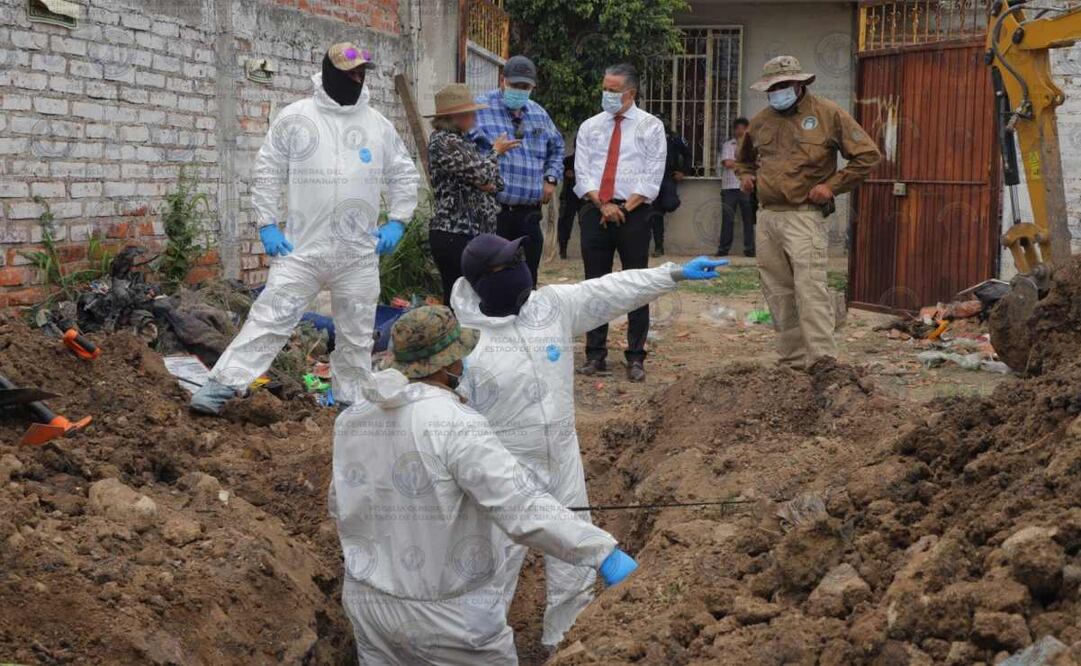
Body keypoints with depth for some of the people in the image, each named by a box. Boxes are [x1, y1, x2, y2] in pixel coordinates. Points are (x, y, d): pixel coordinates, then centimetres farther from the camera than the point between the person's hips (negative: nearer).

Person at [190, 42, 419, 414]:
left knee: (357, 331, 11)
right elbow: (267, 172, 3)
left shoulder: (378, 125, 6)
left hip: (359, 253, 3)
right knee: (270, 316, -8)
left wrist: (397, 222, 6)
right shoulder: (295, 118, -1)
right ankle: (223, 385, -5)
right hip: (302, 247, -3)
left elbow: (404, 175, 16)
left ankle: (352, 400, 26)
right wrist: (267, 224, -3)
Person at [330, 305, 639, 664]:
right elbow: (519, 510, -29)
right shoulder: (454, 423, -21)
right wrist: (600, 550, -28)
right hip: (446, 615, -6)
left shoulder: (351, 419, 0)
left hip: (368, 603, 6)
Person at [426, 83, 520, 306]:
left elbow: (496, 182, 17)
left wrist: (490, 183, -8)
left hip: (473, 233, 9)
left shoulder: (461, 141, 17)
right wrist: (496, 152, 5)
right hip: (454, 235, -9)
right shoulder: (443, 141, -11)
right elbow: (481, 173, -15)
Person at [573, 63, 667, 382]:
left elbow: (652, 176, -2)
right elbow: (582, 173, 5)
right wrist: (603, 205, -10)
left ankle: (636, 358, 5)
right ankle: (595, 355, 10)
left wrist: (625, 207, -11)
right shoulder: (589, 127, 12)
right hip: (595, 211, 3)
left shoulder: (650, 126, 4)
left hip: (634, 212, -2)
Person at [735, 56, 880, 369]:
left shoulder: (828, 114, -1)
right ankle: (792, 361, 17)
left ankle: (823, 362, -18)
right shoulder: (761, 121, 14)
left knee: (810, 290, -17)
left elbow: (867, 155, -1)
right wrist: (745, 176, 12)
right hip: (767, 217, 6)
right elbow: (745, 159, 34)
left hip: (804, 216, -6)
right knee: (778, 294, 9)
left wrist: (832, 185, -8)